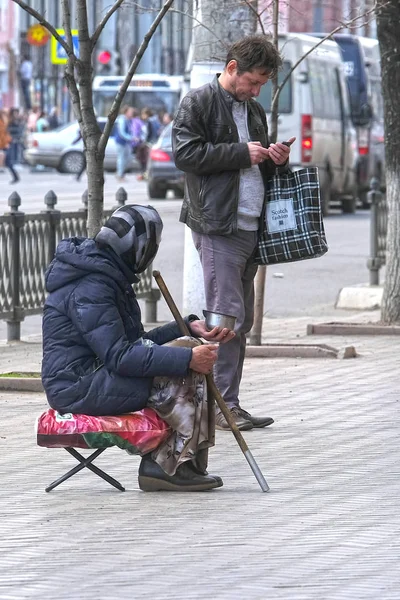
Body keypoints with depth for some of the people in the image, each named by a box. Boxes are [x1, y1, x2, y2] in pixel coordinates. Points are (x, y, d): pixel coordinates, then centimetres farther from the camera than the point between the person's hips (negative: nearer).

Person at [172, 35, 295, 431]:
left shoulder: (253, 111, 22)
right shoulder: (199, 103, -3)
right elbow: (185, 153, -15)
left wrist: (275, 161, 8)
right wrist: (241, 153, -14)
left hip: (250, 229, 9)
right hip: (218, 226, -9)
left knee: (242, 320, 8)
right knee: (228, 316, -12)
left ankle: (225, 402, 12)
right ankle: (223, 406, -10)